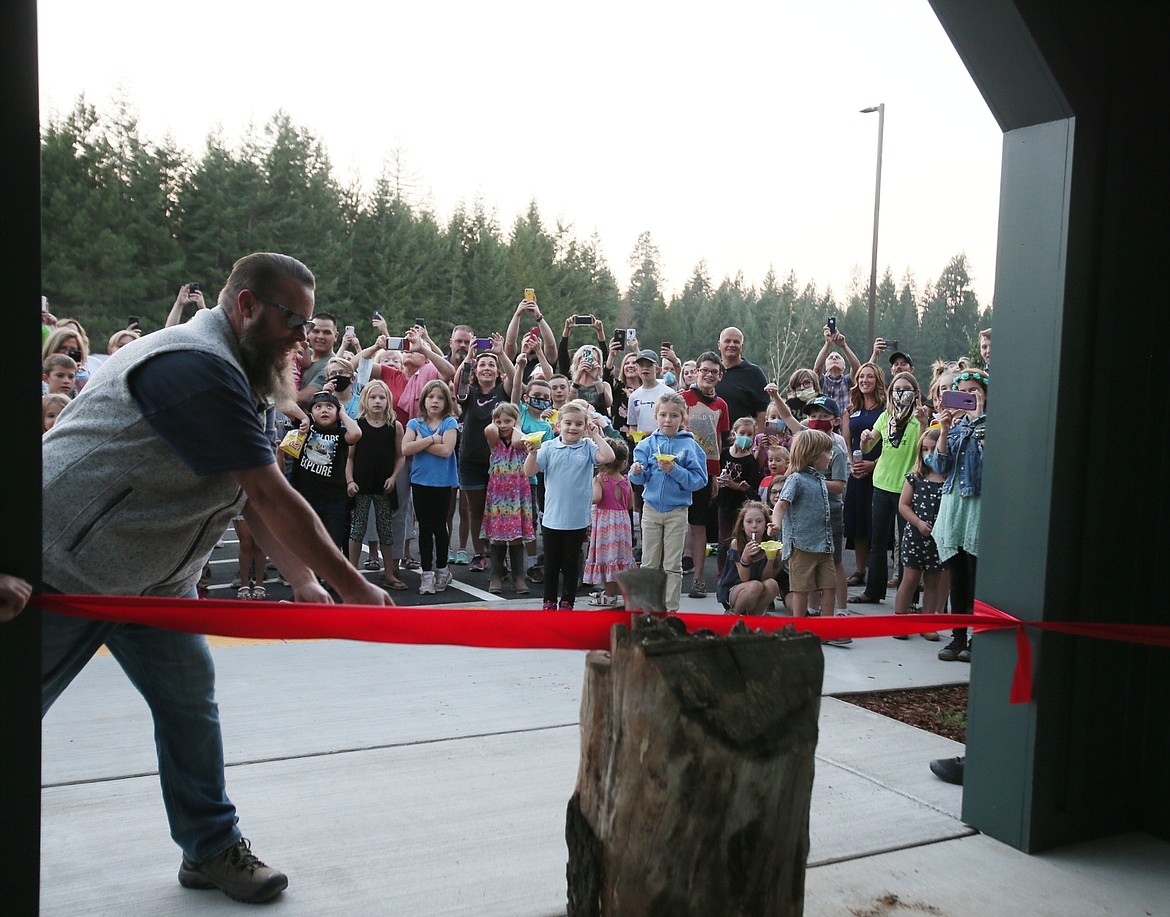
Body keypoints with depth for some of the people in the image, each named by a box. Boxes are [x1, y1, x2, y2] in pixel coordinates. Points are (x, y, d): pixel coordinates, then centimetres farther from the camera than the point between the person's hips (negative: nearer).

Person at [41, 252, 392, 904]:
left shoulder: (236, 377, 7)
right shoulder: (196, 367, -26)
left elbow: (258, 497, 4)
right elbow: (272, 498, -28)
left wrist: (305, 581, -7)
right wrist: (355, 589, -22)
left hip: (151, 578, 9)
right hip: (65, 573, -9)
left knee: (191, 699, 7)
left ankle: (212, 849, 19)